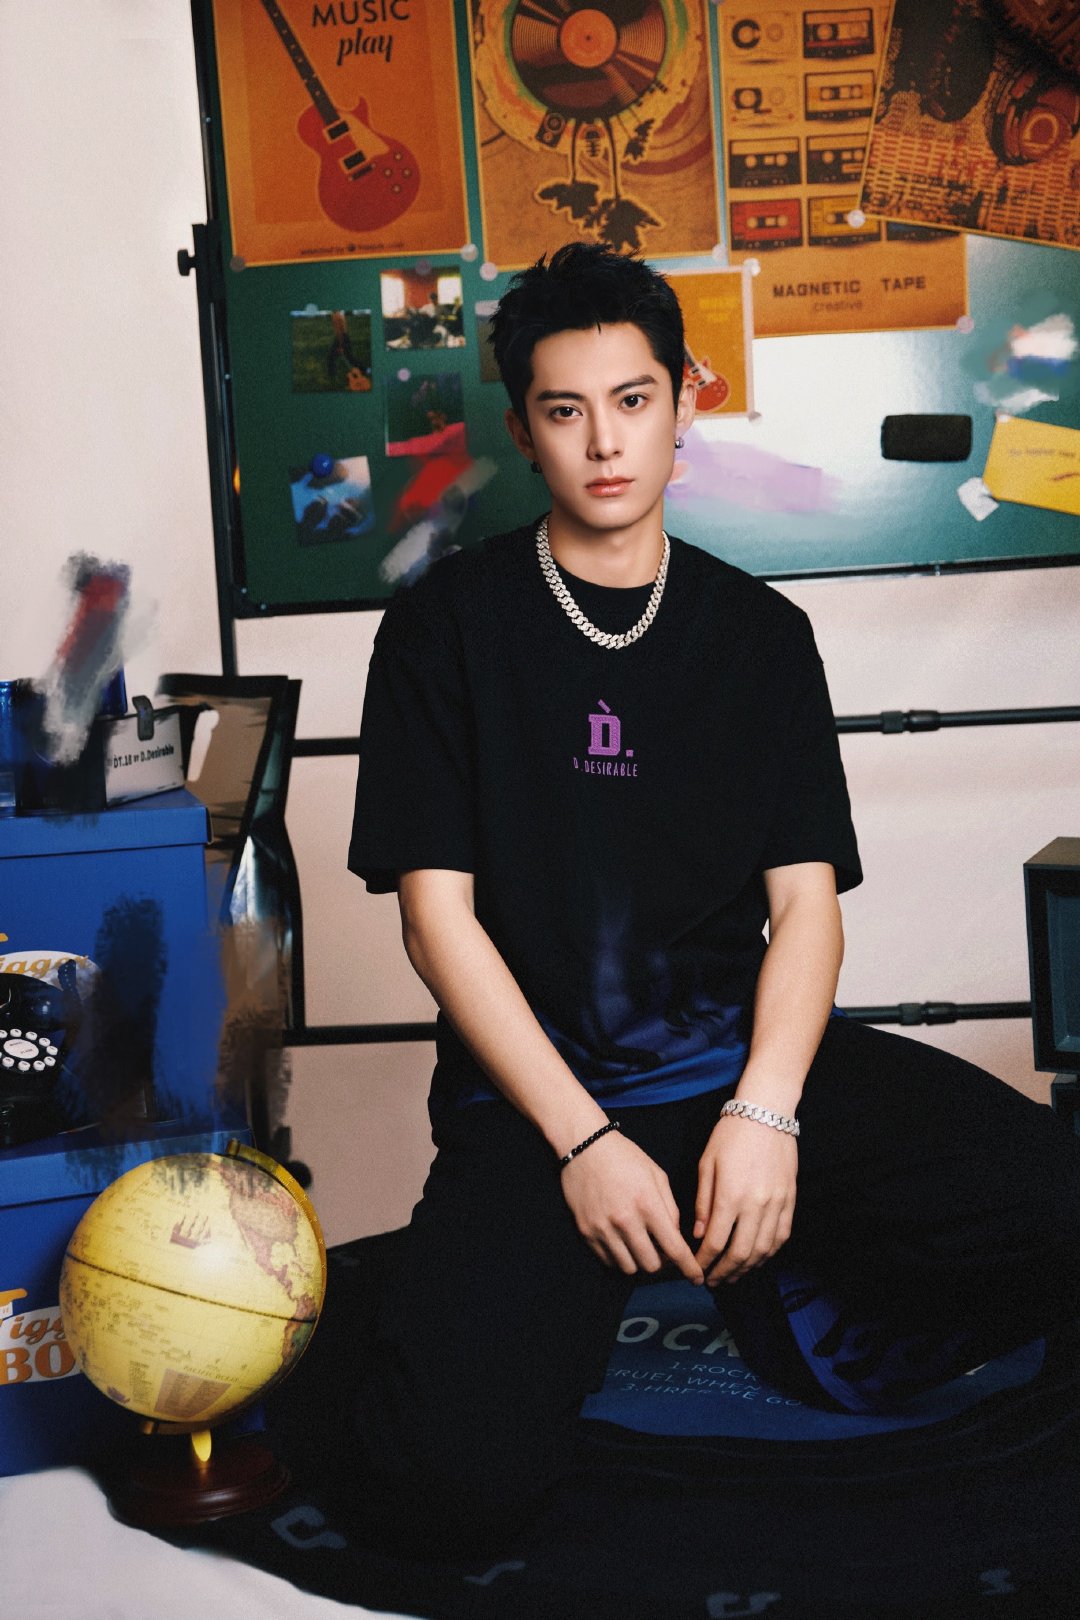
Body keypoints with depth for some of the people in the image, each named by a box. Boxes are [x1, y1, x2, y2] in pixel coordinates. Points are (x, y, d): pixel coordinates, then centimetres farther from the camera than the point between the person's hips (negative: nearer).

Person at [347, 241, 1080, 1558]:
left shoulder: (760, 634, 11)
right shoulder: (449, 625, 4)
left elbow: (807, 901, 5)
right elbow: (437, 908, -2)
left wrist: (766, 1112, -14)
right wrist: (582, 1140, -13)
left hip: (747, 1057, 3)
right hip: (532, 1089, -2)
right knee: (452, 1480, -25)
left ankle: (790, 1309, 3)